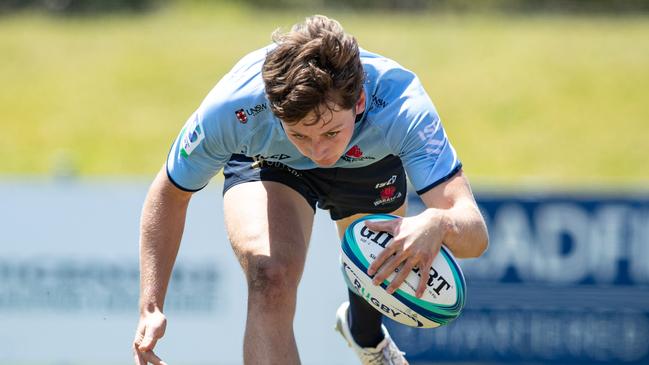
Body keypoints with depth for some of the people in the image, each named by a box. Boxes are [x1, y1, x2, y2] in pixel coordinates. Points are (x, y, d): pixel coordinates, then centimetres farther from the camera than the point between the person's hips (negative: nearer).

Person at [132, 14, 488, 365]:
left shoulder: (402, 108, -44)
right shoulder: (233, 110, -42)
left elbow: (475, 234, -49)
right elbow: (169, 193, -21)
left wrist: (438, 224, -74)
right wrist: (151, 305, -30)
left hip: (369, 162, 2)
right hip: (266, 163, -1)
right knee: (270, 277, -32)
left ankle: (364, 329, 61)